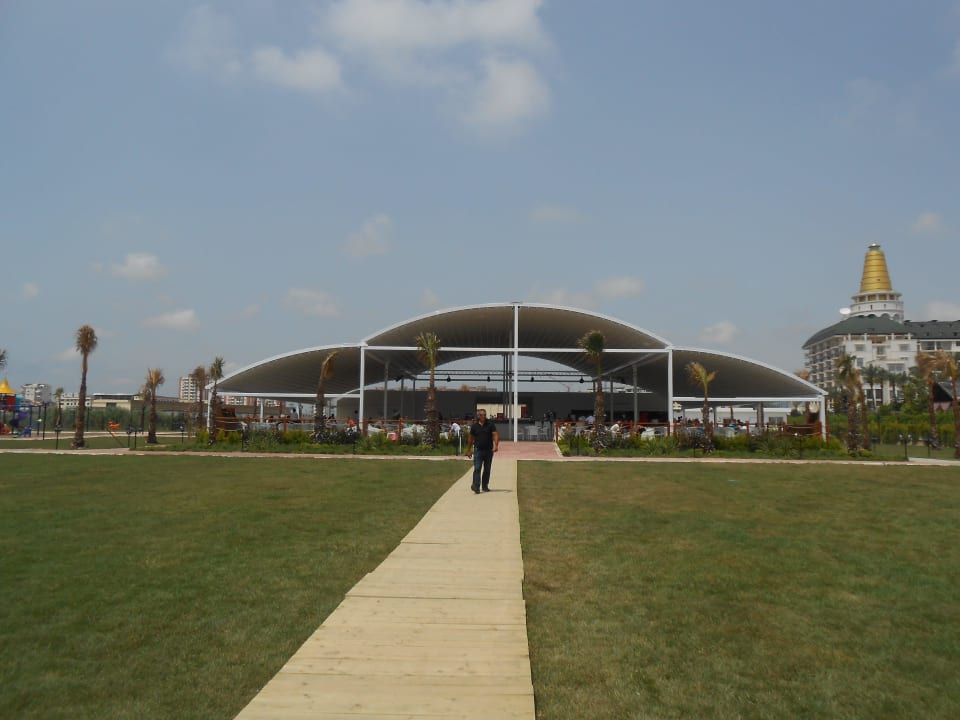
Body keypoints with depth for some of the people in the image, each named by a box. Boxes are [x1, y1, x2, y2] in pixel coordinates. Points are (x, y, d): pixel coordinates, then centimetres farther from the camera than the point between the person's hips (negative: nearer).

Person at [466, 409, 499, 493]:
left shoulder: (490, 425, 1)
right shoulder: (474, 426, 3)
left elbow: (495, 435, -9)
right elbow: (470, 438, 11)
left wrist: (496, 445, -25)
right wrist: (469, 450, 11)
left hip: (489, 450, 1)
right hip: (478, 450, -1)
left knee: (487, 469, 10)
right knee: (477, 468, -11)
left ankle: (485, 486, 22)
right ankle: (476, 486, -17)